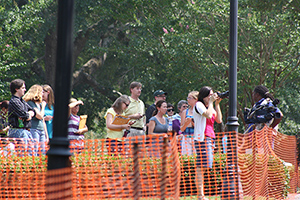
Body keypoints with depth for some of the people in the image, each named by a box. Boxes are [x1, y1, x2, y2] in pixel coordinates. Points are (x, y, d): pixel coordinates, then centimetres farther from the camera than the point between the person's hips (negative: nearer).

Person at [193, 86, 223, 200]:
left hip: (210, 138, 9)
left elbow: (219, 120, 14)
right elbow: (208, 115, -19)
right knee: (201, 167, -13)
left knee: (204, 167, 5)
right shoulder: (199, 105, -3)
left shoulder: (210, 106, 22)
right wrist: (211, 102, -7)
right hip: (201, 138, -9)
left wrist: (217, 104, 12)